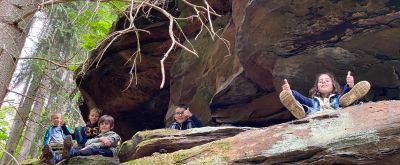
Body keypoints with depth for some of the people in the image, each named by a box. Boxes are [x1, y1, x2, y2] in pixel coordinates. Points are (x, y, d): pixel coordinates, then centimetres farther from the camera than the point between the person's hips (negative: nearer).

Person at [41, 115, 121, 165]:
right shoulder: (97, 136, 36)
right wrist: (101, 139, -4)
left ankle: (70, 153, -64)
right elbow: (87, 143, 13)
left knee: (94, 148, -37)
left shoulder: (114, 135, 23)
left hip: (109, 151, -5)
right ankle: (56, 157, -52)